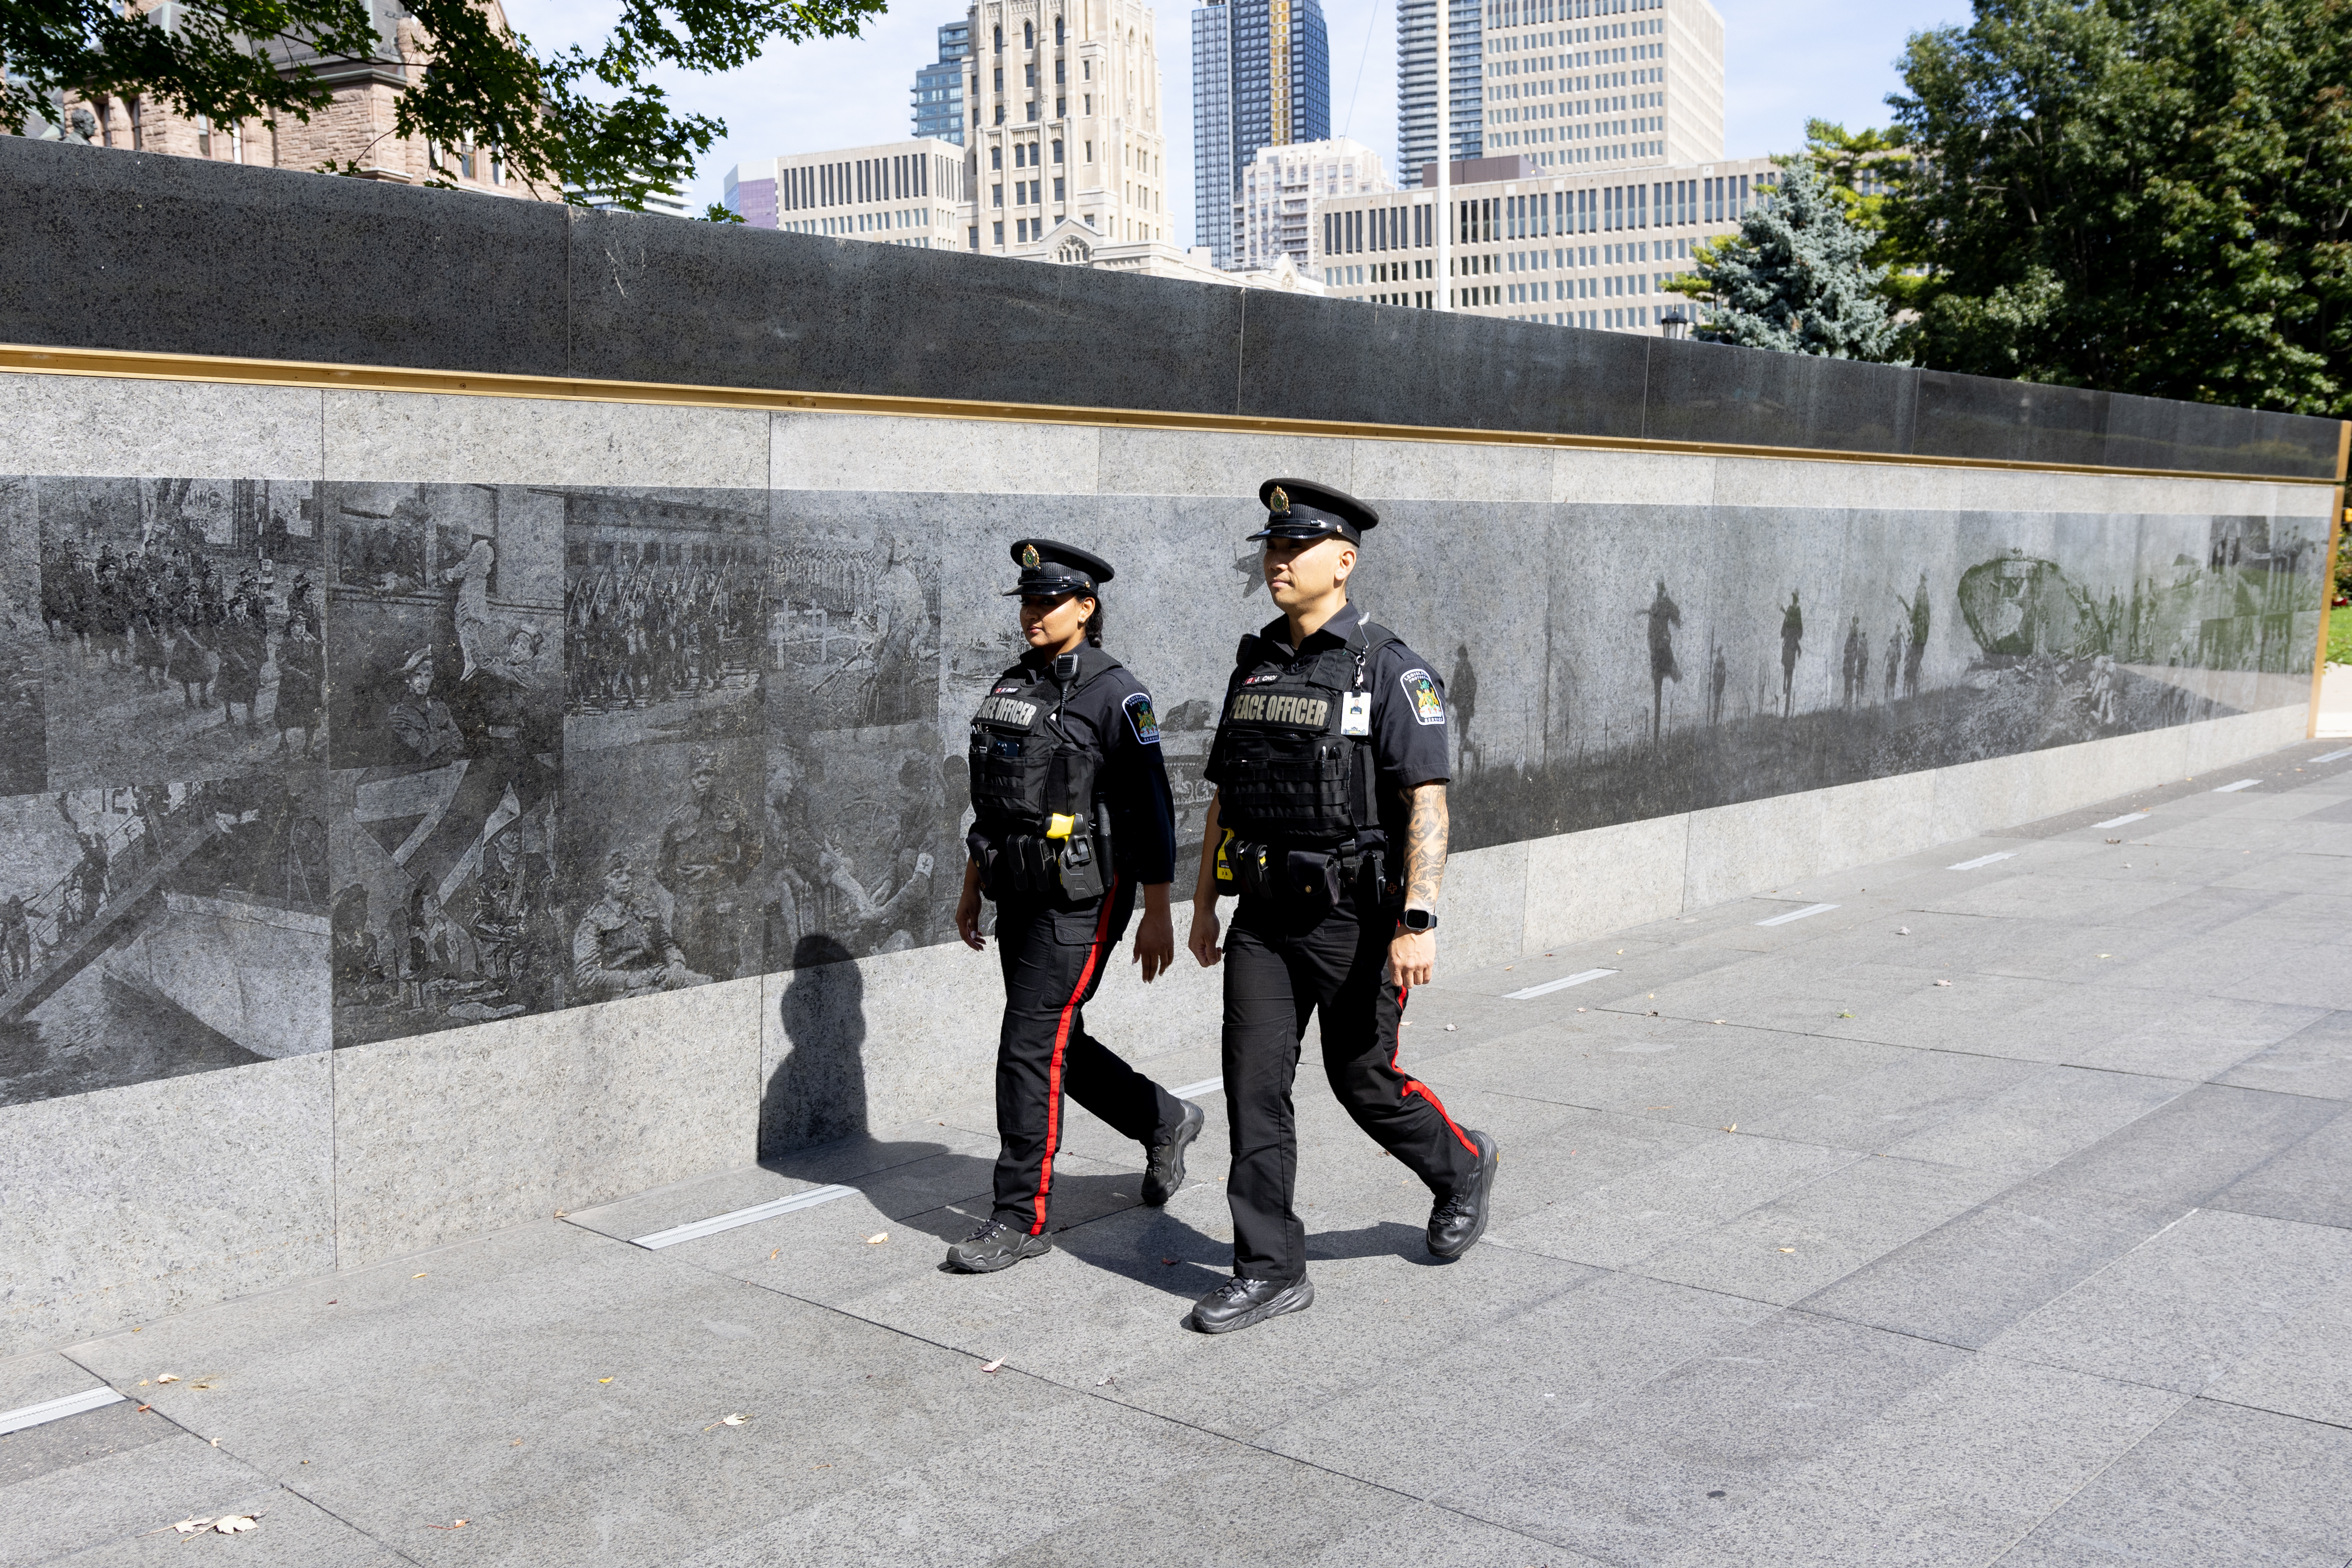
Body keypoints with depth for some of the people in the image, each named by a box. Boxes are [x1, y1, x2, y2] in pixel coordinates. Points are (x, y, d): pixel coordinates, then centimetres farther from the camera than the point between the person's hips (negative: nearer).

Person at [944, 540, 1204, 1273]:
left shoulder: (1115, 693, -11)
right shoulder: (1011, 687, 11)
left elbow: (1151, 811, -11)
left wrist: (1158, 915, -13)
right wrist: (971, 886, 18)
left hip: (1082, 897, -8)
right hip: (1020, 894, 8)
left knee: (1030, 1046, -9)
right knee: (1060, 1046, 14)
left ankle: (1021, 1219, 1)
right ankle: (1166, 1121, 37)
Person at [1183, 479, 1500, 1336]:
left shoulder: (1391, 670, -11)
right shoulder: (1254, 666, 9)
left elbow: (1427, 803, -16)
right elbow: (1226, 797, 15)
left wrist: (1418, 923, -23)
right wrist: (1204, 904, 14)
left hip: (1353, 919, -5)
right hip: (1263, 919, 6)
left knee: (1365, 1082, 7)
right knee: (1253, 1084, 1)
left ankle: (1461, 1168, 36)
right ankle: (1270, 1270, 9)